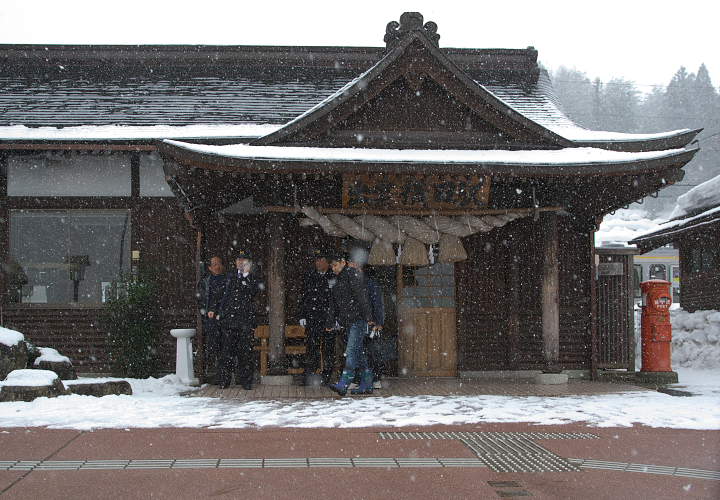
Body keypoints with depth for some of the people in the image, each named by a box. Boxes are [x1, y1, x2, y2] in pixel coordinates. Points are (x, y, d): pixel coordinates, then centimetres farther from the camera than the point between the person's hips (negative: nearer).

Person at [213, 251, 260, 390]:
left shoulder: (253, 278, 7)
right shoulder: (231, 276, 16)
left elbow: (252, 293, -11)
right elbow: (225, 296, 21)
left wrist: (246, 275, -13)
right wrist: (218, 312, 16)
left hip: (246, 319, -2)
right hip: (229, 318, 2)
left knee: (245, 350, -3)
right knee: (227, 349, 1)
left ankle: (245, 380, 2)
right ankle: (224, 380, 6)